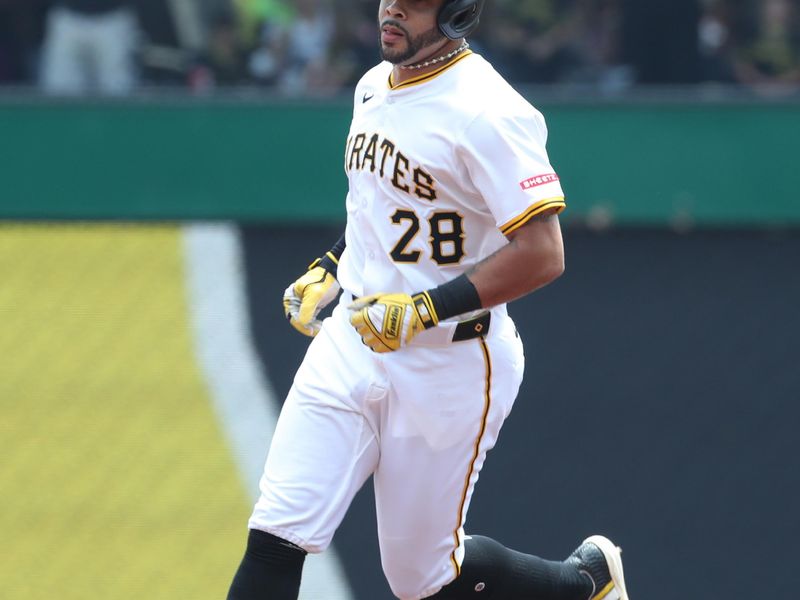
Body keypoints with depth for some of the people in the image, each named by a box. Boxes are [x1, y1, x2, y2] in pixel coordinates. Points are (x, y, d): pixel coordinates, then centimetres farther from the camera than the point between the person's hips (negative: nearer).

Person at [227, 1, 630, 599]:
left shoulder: (487, 113, -20)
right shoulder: (375, 86, 7)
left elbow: (542, 255, -24)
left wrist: (424, 310, -27)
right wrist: (329, 269, 12)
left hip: (449, 364, -7)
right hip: (351, 340, 7)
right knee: (274, 540, -7)